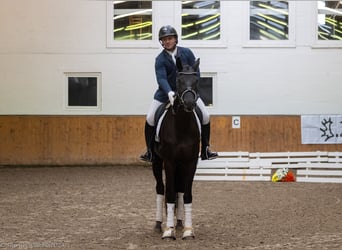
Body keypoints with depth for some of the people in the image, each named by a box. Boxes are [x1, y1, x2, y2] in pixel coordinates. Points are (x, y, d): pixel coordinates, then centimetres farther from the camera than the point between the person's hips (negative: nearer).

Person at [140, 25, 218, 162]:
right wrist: (169, 93, -42)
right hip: (166, 93, -1)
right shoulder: (160, 60, -12)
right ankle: (150, 151, 8)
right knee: (150, 119, -8)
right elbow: (161, 78, -25)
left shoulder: (187, 53, -5)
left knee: (205, 116, -4)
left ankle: (205, 150, 11)